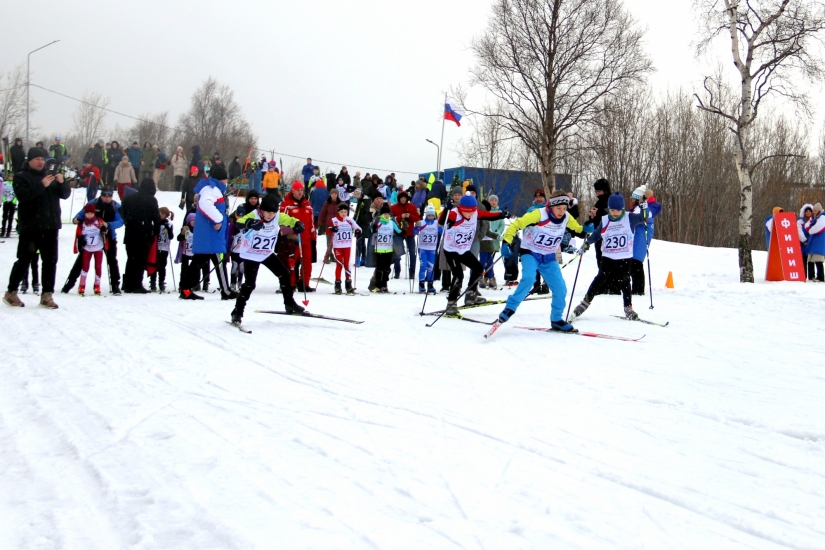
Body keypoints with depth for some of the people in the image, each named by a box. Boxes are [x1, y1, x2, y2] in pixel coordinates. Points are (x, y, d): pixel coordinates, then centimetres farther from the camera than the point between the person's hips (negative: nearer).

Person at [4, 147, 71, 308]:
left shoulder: (50, 176, 17)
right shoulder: (21, 177, 1)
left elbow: (65, 194, 10)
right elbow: (22, 195, -17)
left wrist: (62, 183, -10)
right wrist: (41, 185, -26)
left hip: (50, 226, 5)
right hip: (30, 227, -5)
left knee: (50, 261, 4)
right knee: (24, 260, -1)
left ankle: (47, 295, 9)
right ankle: (11, 293, 11)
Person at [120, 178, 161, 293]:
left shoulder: (128, 198, 9)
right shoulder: (151, 200, -6)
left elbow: (123, 214, 12)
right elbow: (156, 217, -6)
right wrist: (156, 232, 4)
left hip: (130, 234, 5)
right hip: (144, 235, -5)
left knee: (130, 260, 12)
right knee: (141, 260, -1)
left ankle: (128, 285, 10)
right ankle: (137, 285, -6)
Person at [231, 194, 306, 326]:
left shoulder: (278, 217, -11)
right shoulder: (254, 216, -24)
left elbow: (291, 220, 1)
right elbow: (238, 223, -39)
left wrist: (298, 225, -24)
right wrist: (249, 223, -61)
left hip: (267, 254, 5)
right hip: (250, 255, -5)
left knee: (284, 274, 5)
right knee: (249, 283, -11)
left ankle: (289, 304, 21)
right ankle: (237, 313, -1)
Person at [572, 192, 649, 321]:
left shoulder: (629, 218, -3)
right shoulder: (605, 220, 3)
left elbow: (643, 218, -12)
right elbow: (596, 235, 13)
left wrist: (644, 208, -29)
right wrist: (586, 244, 8)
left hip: (625, 258, -1)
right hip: (608, 257, 1)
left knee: (624, 282, 2)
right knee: (600, 279, -1)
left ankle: (628, 308, 11)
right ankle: (586, 302, 6)